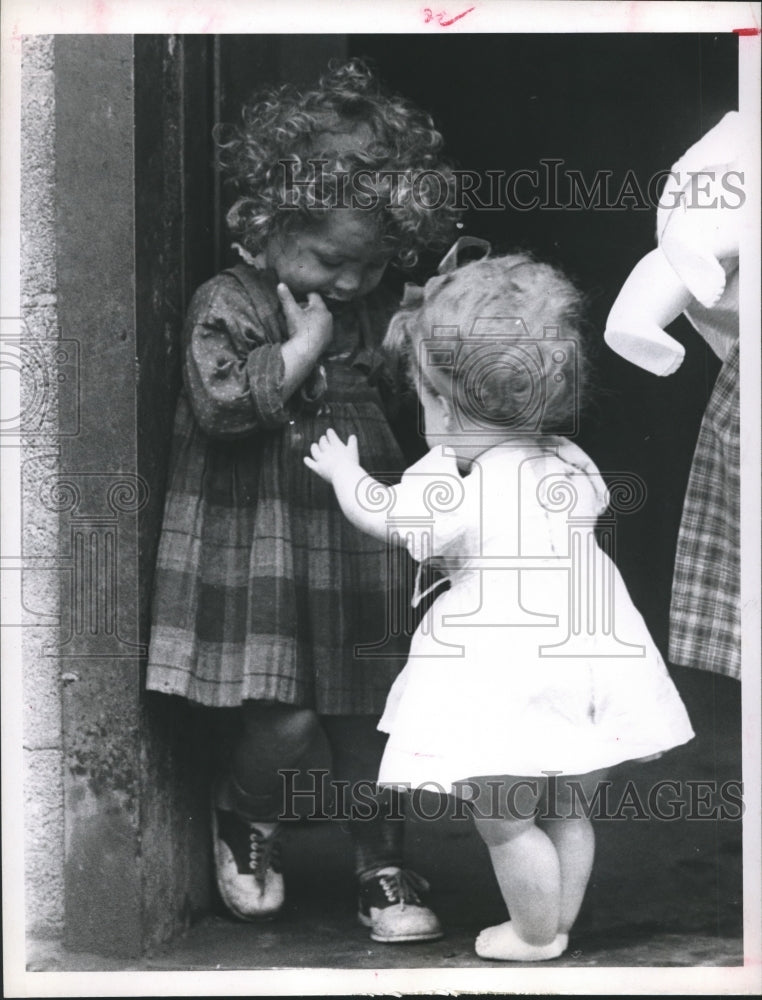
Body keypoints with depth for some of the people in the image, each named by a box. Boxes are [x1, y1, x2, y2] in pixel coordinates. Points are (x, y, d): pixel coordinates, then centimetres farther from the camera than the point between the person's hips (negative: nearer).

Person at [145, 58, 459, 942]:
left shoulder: (376, 312, 8)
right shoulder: (228, 303, -9)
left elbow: (410, 399, 18)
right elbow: (218, 403, -22)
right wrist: (304, 344, -18)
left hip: (359, 547, 5)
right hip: (259, 549, -5)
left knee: (367, 715, 7)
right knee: (285, 721, -8)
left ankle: (382, 868, 23)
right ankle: (242, 820, 25)